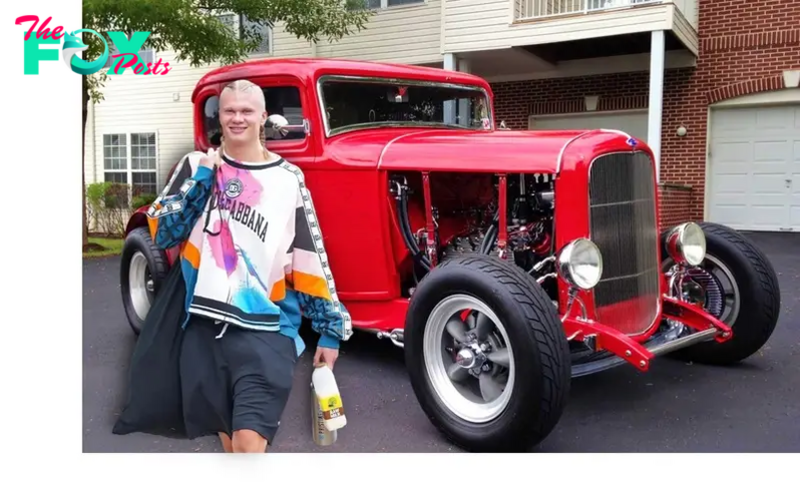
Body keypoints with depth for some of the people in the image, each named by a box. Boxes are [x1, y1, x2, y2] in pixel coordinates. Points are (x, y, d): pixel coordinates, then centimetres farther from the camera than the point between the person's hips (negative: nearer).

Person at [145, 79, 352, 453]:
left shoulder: (288, 179, 0)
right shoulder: (196, 166, 7)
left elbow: (312, 257, 1)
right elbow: (161, 233, -1)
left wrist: (329, 327, 2)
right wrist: (200, 180, -11)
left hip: (265, 330, -3)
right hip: (204, 325, 3)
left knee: (249, 442, -15)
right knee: (227, 437, 16)